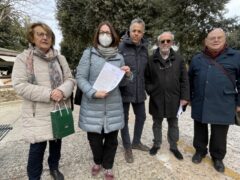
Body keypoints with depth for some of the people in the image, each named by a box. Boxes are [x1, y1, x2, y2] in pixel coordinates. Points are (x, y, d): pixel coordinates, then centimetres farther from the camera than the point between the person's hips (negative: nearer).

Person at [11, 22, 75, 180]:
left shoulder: (60, 58, 7)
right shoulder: (23, 58, -4)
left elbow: (70, 79, 3)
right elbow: (20, 85, -13)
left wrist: (62, 91, -19)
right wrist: (48, 94, -22)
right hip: (38, 113, -4)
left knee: (56, 141, 18)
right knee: (38, 147, 3)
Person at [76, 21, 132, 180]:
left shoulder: (119, 57, 8)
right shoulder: (89, 53, -1)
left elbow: (122, 83, 13)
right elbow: (80, 77, -5)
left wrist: (127, 75, -9)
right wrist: (93, 92, -19)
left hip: (113, 106, 2)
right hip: (93, 106, -2)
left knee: (111, 139, 13)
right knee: (94, 138, 13)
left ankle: (108, 166, 40)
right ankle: (97, 162, 45)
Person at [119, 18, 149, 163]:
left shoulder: (144, 48, 7)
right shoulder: (121, 46, -10)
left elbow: (146, 69, 12)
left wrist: (145, 86, 11)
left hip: (139, 90, 5)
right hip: (124, 90, -5)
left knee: (141, 116, 17)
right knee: (124, 119, 8)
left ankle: (136, 142, 40)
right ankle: (127, 147, 29)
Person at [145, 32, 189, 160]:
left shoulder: (178, 59, 2)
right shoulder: (152, 60, 0)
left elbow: (184, 80, 1)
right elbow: (147, 78, 5)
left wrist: (184, 97, -4)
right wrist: (150, 91, -4)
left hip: (173, 99, 1)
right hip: (156, 99, 0)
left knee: (173, 124, 15)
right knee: (157, 123, 16)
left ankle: (173, 146, 35)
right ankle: (156, 144, 36)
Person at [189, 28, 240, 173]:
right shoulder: (197, 59, 8)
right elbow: (190, 80, 13)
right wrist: (189, 98, 12)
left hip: (223, 105, -2)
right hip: (200, 104, 2)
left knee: (219, 134, 11)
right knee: (200, 130, 16)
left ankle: (218, 157, 33)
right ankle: (200, 151, 37)